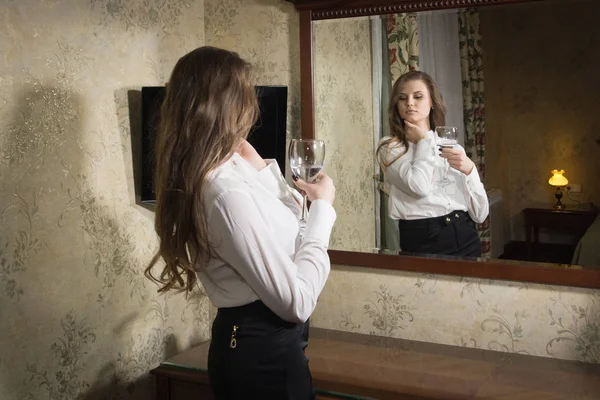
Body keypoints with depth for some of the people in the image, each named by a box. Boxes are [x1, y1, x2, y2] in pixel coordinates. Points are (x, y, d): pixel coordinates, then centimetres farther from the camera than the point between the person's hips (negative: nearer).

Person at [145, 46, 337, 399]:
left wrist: (259, 167, 5)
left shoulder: (228, 171, 3)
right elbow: (297, 303, -25)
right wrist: (322, 206, -16)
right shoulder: (228, 193, -28)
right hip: (264, 352, -10)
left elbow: (281, 229, 15)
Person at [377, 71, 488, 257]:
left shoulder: (453, 147, 11)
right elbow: (419, 186, -19)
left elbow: (480, 214, 6)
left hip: (465, 239, 3)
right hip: (422, 242, -2)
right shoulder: (389, 147, 2)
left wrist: (469, 170, -8)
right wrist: (424, 141, -4)